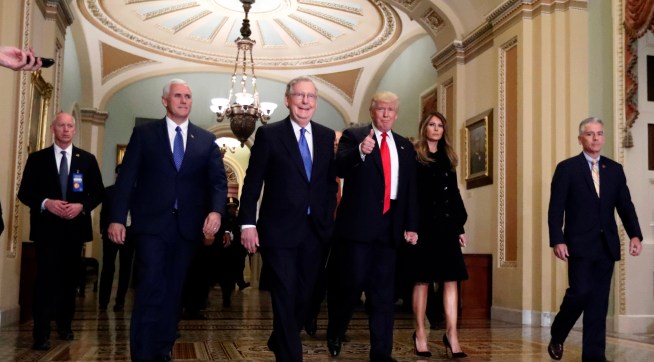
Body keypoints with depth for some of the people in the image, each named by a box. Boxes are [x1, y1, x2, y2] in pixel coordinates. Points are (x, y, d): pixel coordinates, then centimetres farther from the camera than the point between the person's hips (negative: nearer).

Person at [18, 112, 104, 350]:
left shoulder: (87, 159, 7)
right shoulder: (37, 158, 4)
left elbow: (98, 192, 6)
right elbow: (24, 192, 1)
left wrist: (82, 206, -13)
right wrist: (46, 203, -17)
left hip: (75, 227, 2)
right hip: (46, 228, -2)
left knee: (69, 277, 12)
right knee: (46, 277, -7)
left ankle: (65, 325, 25)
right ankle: (41, 333, -6)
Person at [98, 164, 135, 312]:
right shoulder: (108, 191, 7)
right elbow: (104, 212, 7)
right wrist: (103, 229, -2)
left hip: (129, 233, 0)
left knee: (125, 268, 6)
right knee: (107, 267, -2)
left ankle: (120, 301, 13)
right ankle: (103, 301, 6)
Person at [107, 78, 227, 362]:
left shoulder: (206, 140, 10)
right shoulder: (144, 134, 4)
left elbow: (218, 180, 2)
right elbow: (126, 177, 0)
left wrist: (216, 211, -17)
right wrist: (117, 218, -8)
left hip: (188, 225, 3)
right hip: (151, 223, -3)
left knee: (173, 291, 10)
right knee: (151, 289, -7)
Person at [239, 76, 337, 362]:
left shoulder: (327, 137, 8)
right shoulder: (268, 134, -2)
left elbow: (331, 181, 12)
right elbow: (252, 182, -4)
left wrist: (329, 219, 5)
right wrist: (248, 223, -10)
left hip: (315, 230, 4)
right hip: (279, 230, -4)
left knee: (304, 297, 15)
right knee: (285, 298, -2)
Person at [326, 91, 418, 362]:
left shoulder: (405, 147, 16)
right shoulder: (353, 136, 3)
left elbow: (411, 189, 15)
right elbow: (339, 169, -14)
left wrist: (412, 225, 8)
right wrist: (360, 151, -32)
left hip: (390, 226, 4)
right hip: (358, 223, -4)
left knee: (384, 292, 5)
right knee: (352, 282, -1)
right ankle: (335, 333, 25)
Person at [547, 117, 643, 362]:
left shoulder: (615, 169, 12)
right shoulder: (567, 168, 0)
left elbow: (625, 206, 8)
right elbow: (556, 209, -5)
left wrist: (635, 235, -7)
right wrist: (557, 240, -14)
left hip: (607, 245, 4)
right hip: (580, 243, -4)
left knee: (599, 301, 5)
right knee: (580, 292, -10)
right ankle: (557, 337, 15)